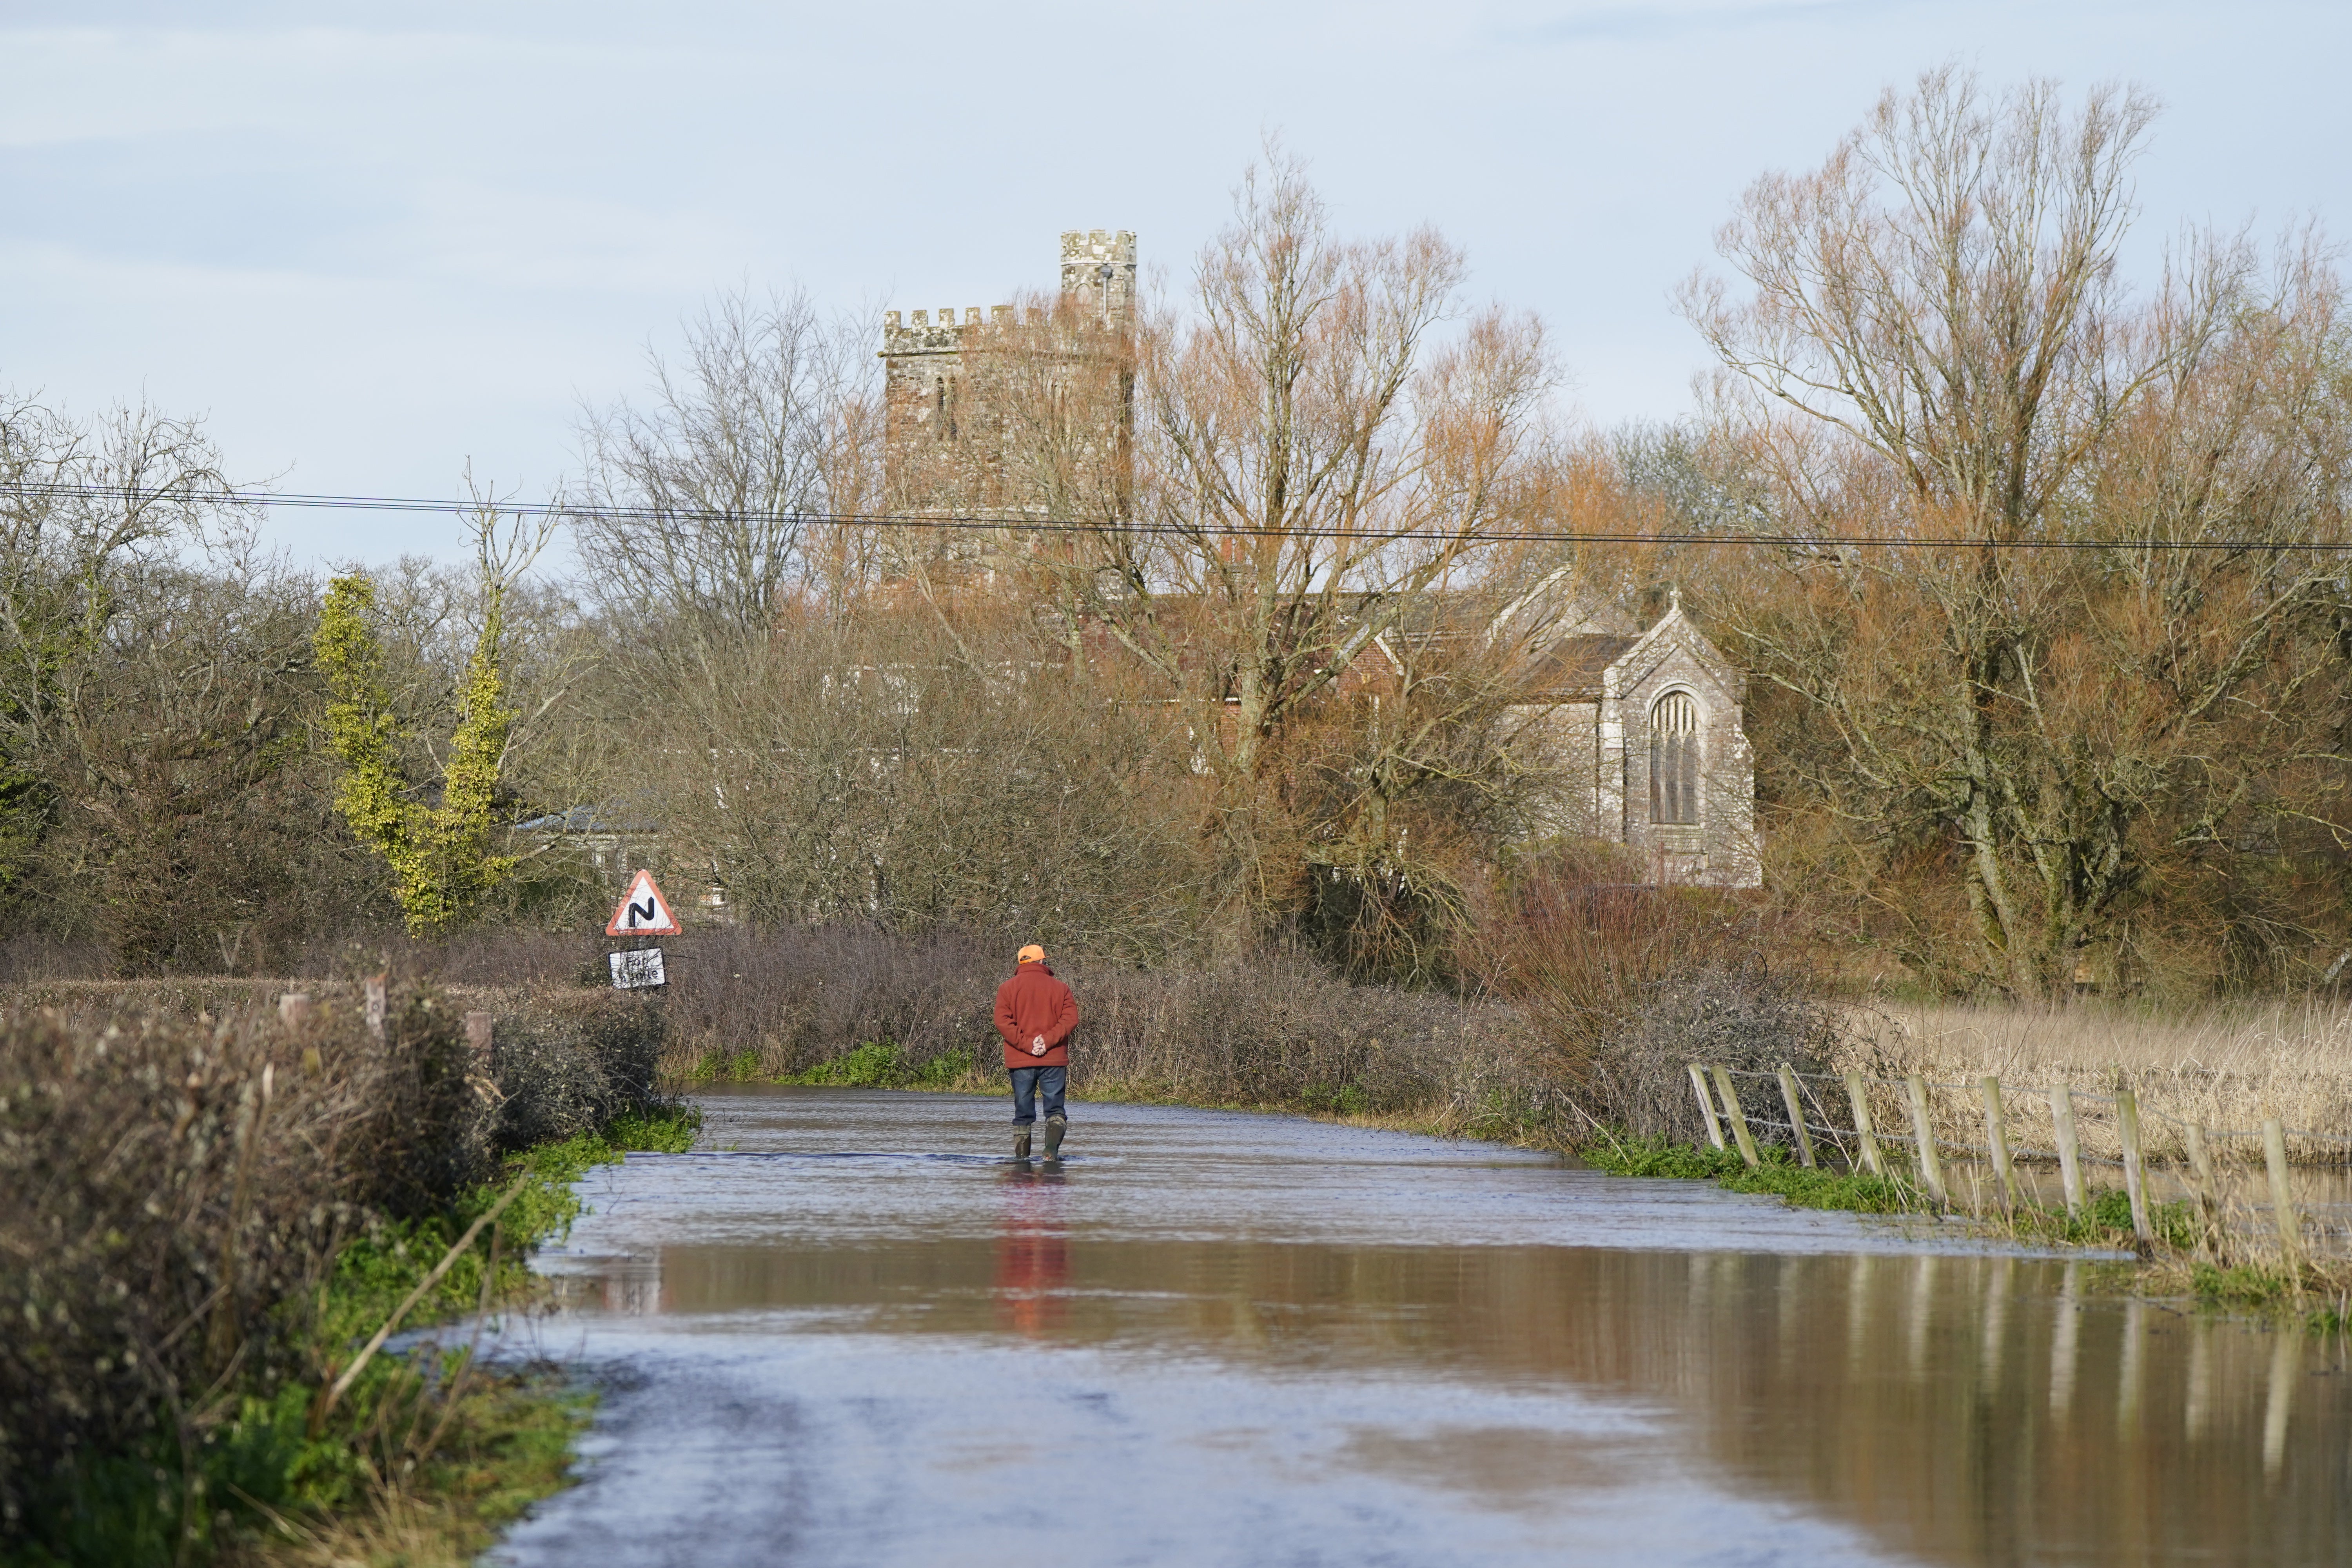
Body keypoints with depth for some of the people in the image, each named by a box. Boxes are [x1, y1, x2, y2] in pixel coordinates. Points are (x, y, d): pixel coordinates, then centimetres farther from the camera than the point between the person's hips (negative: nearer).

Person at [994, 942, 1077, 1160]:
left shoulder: (1008, 988, 5)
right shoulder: (1060, 988, 6)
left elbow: (1003, 1022, -7)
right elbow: (1070, 1019, -5)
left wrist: (1025, 1044, -11)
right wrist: (1048, 1041, -12)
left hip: (1020, 1060, 0)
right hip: (1054, 1059, 0)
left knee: (1023, 1112, 7)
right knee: (1055, 1109, 1)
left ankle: (1022, 1157, 5)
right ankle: (1052, 1150, -21)